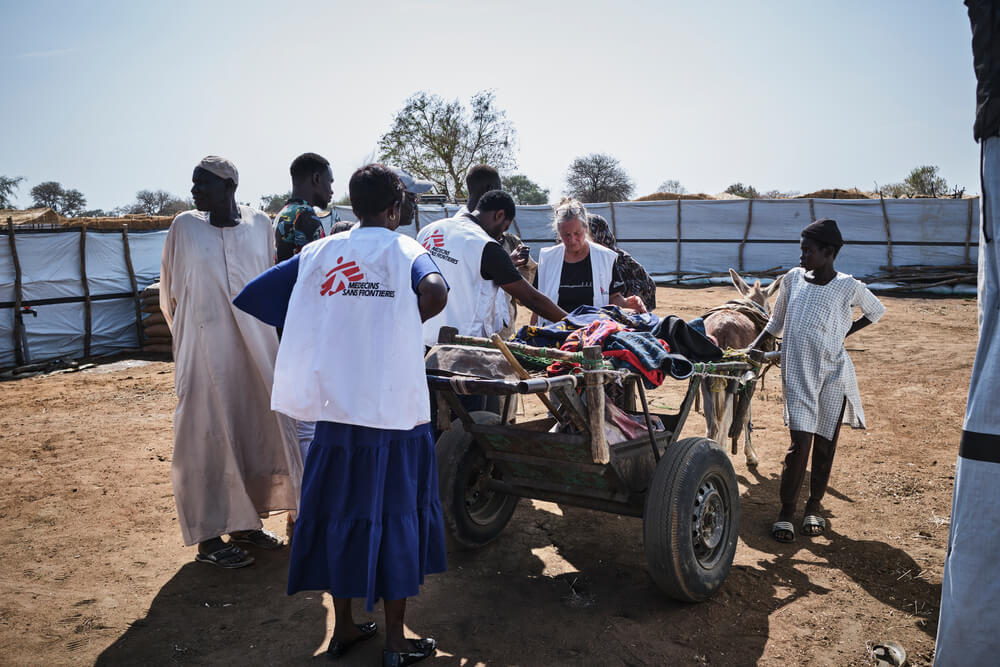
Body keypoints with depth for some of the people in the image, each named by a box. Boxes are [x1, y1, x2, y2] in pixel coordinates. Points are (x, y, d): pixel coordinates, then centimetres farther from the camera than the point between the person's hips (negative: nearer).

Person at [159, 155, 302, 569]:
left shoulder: (260, 224, 3)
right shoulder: (184, 227, -2)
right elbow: (171, 291, 7)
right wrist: (189, 335, 11)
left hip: (257, 347, 3)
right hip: (206, 351, -3)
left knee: (256, 429, 9)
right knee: (209, 435, 1)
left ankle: (244, 522, 26)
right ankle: (209, 538, 12)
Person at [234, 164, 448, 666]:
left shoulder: (319, 254, 7)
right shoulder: (407, 251, -3)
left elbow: (250, 296, 4)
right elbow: (434, 291, -26)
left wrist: (311, 327, 12)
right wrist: (406, 324, -7)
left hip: (335, 407, 4)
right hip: (395, 410, -3)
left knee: (339, 509, 16)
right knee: (396, 515, 9)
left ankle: (343, 627, 30)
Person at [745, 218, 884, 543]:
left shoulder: (849, 287, -5)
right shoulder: (793, 279, 2)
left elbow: (876, 311, 14)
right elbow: (777, 320, 13)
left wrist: (846, 331, 5)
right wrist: (758, 344, -1)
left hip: (833, 374, -1)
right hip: (797, 373, 1)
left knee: (824, 444, 8)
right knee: (800, 442, -5)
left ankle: (814, 507, 26)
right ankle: (786, 512, 7)